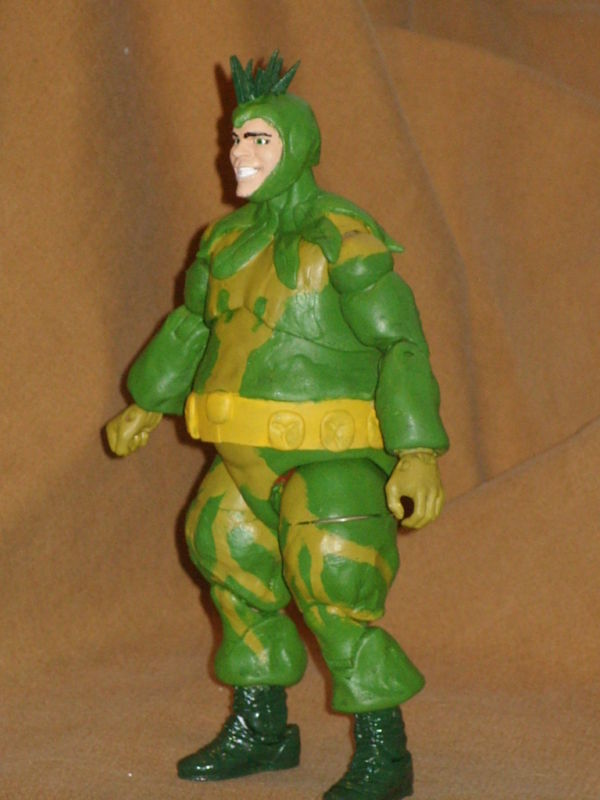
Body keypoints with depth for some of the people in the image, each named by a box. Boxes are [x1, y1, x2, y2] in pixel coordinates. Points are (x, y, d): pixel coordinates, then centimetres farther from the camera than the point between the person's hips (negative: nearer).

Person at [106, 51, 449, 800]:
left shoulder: (345, 240, -17)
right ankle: (260, 731, 32)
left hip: (331, 454, -8)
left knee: (338, 601, -12)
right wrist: (147, 404, 29)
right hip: (251, 454, 8)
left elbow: (402, 347, -21)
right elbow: (193, 324, 22)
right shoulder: (229, 239, 6)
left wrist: (420, 455, -29)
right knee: (238, 582, 15)